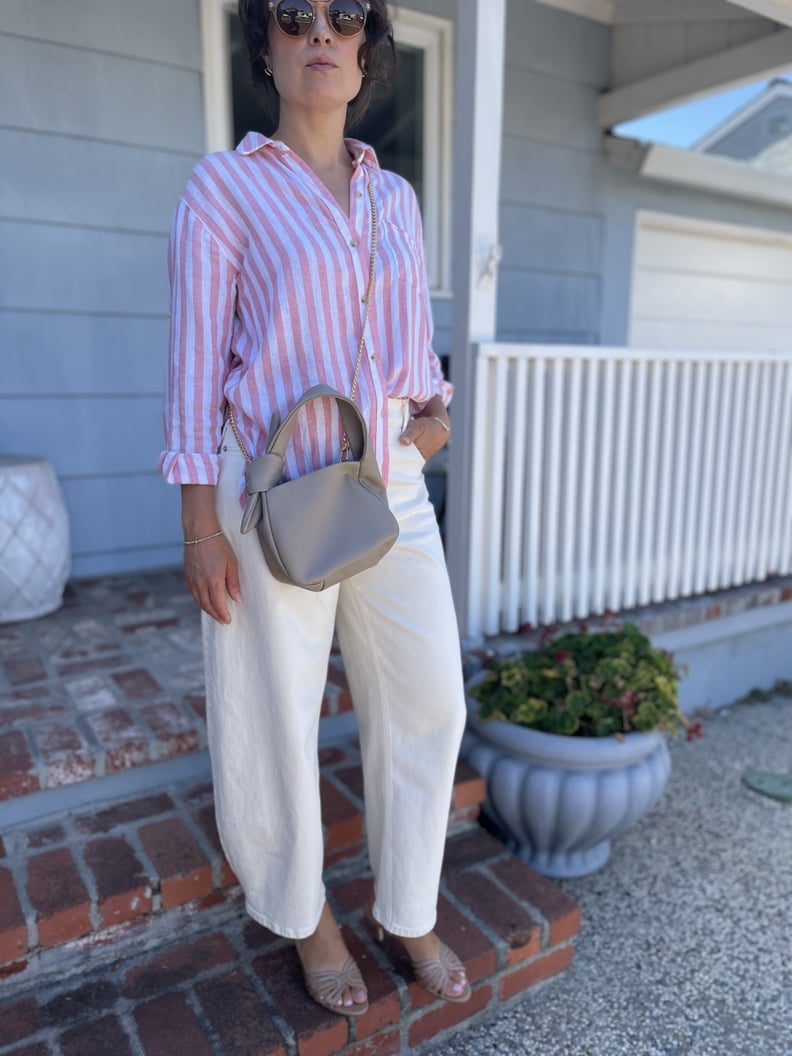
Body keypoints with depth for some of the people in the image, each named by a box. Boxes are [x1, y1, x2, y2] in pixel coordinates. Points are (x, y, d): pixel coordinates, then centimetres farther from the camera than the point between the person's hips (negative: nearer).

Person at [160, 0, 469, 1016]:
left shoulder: (396, 198, 15)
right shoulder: (223, 186, 0)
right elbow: (196, 359, -5)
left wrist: (435, 406, 1)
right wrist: (201, 525, -10)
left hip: (393, 490, 5)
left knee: (426, 704, 9)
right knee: (273, 721, 8)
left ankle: (407, 912, 33)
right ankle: (304, 913, 36)